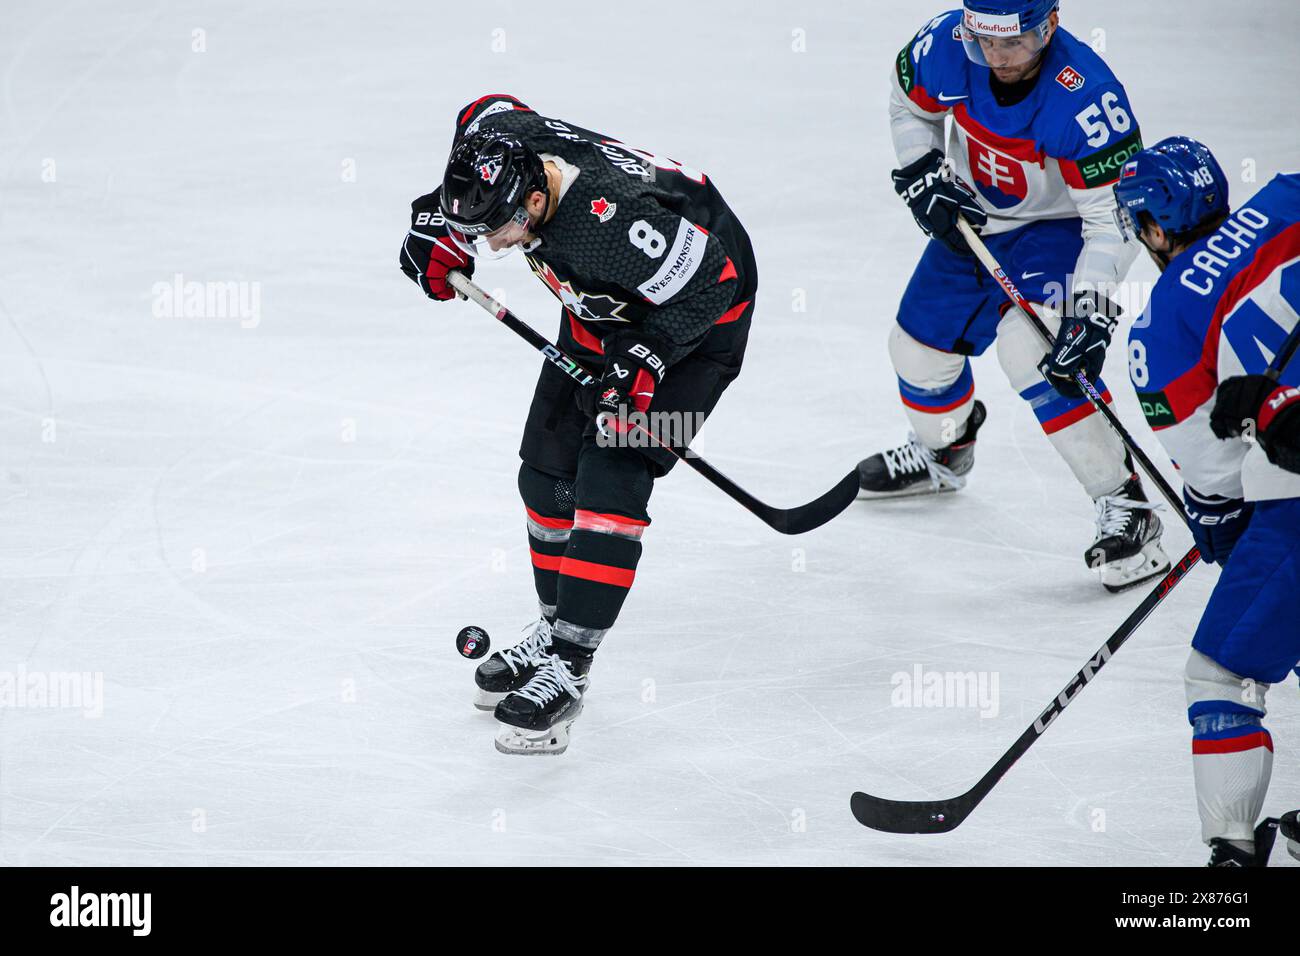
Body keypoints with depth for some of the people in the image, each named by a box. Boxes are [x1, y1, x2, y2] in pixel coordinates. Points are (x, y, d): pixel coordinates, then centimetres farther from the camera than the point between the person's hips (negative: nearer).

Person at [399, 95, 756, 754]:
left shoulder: (615, 224, -42)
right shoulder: (502, 134, -21)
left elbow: (709, 280, -30)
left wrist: (647, 358, -31)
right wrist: (440, 225, 3)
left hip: (698, 313, -8)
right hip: (605, 308, 8)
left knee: (610, 477, -17)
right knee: (548, 470, 8)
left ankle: (568, 665, -14)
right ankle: (555, 631, 24)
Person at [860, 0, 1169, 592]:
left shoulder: (1085, 97, -36)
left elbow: (1114, 218, -31)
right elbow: (909, 105, 4)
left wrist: (1090, 316, -37)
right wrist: (923, 179, -8)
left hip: (1057, 228, -6)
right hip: (972, 215, 6)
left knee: (1032, 349, -28)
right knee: (920, 344, 13)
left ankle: (1124, 505, -22)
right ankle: (941, 453, 48)